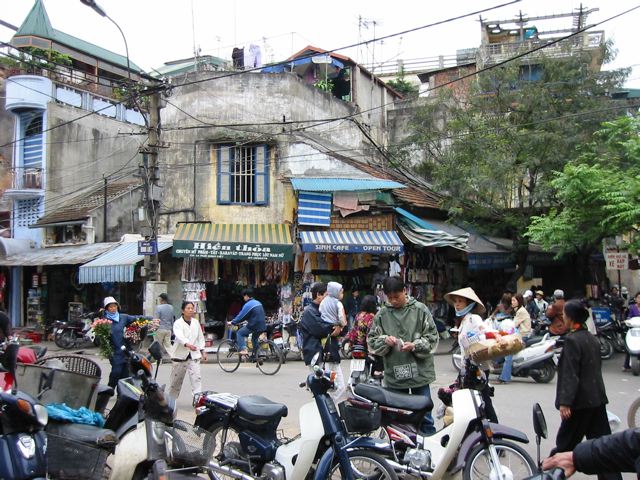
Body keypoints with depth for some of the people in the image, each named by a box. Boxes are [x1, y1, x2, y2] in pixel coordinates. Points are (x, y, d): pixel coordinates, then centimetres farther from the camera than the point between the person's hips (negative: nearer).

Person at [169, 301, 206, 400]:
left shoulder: (196, 322, 7)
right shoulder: (178, 323, -8)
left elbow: (200, 337, 16)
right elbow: (179, 336, -27)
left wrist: (202, 351, 11)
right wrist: (187, 344, -44)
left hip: (194, 355, 3)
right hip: (180, 355, -3)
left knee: (196, 378, -11)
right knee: (176, 380, 10)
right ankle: (171, 399, 29)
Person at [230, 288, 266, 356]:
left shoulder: (248, 305, -11)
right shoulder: (258, 303, 15)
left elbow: (241, 316, -8)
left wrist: (232, 322, 5)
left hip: (254, 326, -8)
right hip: (262, 326, 8)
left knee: (239, 333, 4)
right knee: (254, 338, 28)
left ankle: (243, 349, -10)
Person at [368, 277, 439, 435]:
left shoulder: (420, 309, -2)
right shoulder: (382, 314, 3)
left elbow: (432, 337, -2)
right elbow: (372, 341, 6)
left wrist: (415, 346, -17)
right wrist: (384, 340, -14)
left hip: (419, 372, -2)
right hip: (394, 375, 2)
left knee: (424, 414, 8)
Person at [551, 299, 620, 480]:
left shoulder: (572, 340, -15)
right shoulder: (592, 339, 9)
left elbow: (570, 374, -20)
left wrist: (565, 402, -21)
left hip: (580, 401, -7)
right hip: (597, 399, 7)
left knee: (566, 441, 7)